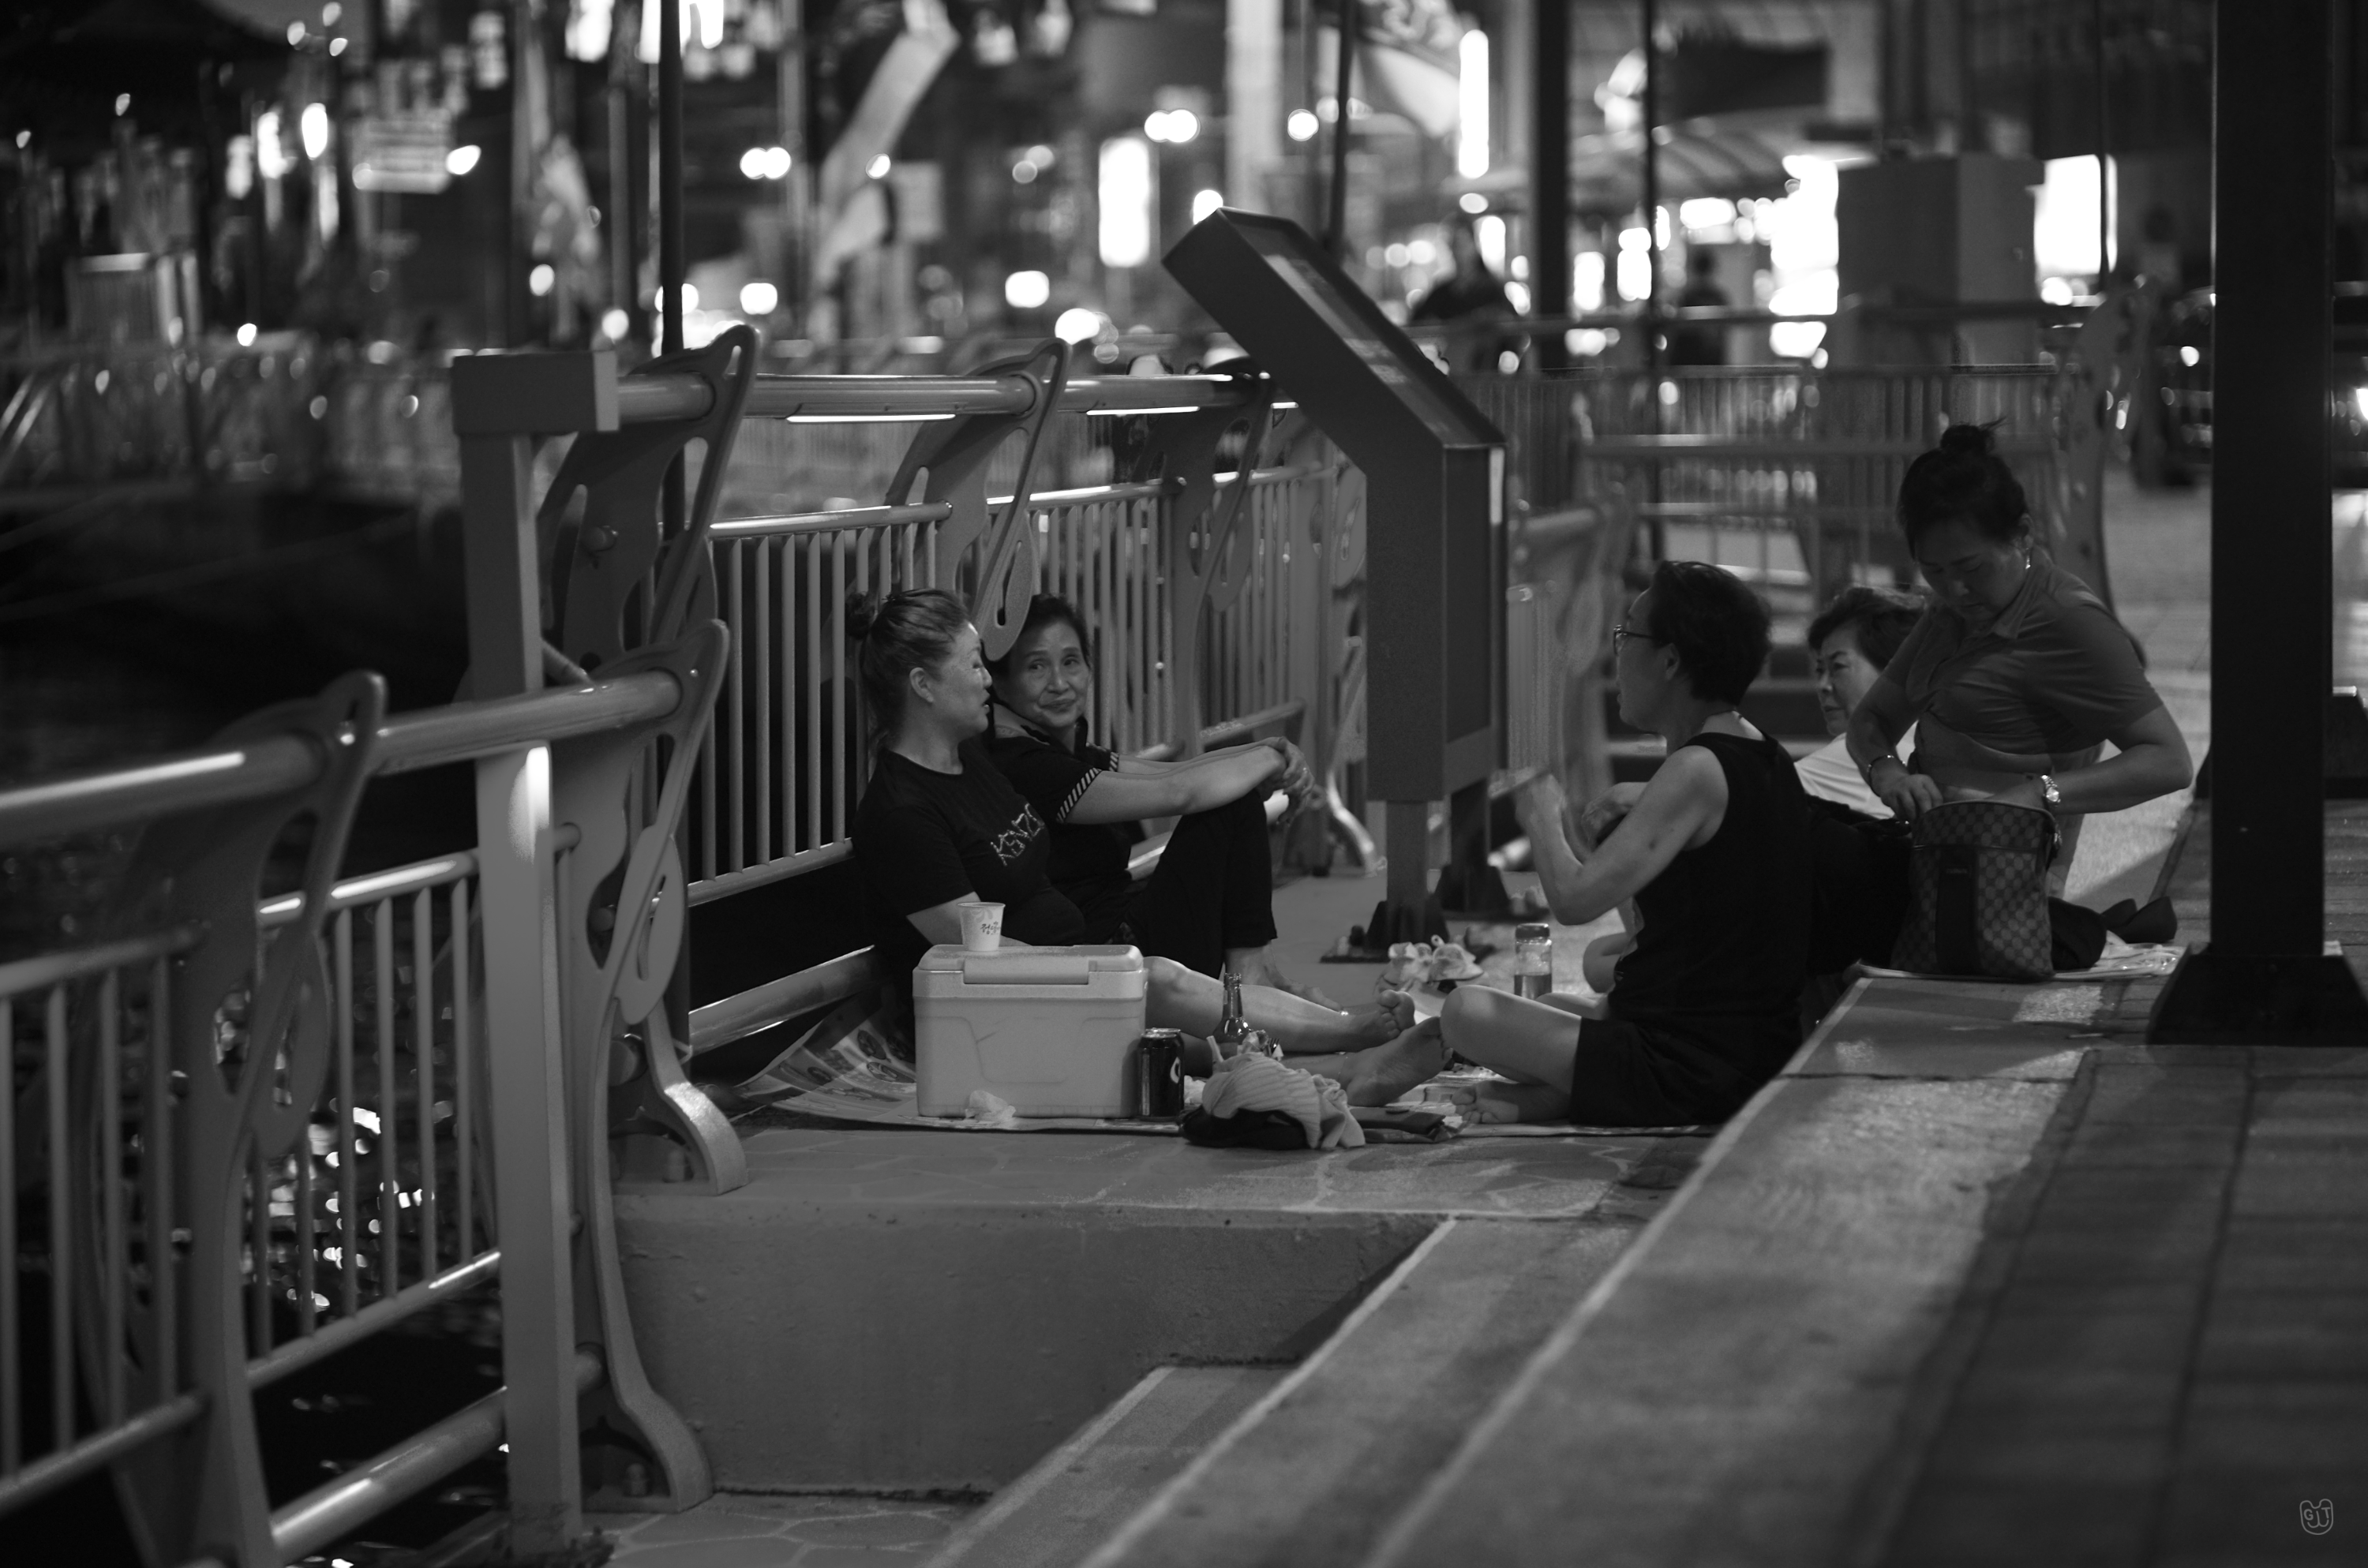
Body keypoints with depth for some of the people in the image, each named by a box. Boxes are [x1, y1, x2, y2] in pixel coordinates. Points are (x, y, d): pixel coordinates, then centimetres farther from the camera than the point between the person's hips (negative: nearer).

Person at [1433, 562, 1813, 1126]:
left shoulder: (1697, 771, -19)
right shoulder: (1766, 758, 12)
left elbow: (1573, 899, -25)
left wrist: (1542, 814, -5)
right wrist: (1635, 819, 9)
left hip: (1688, 1074, -10)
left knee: (1467, 1011, -10)